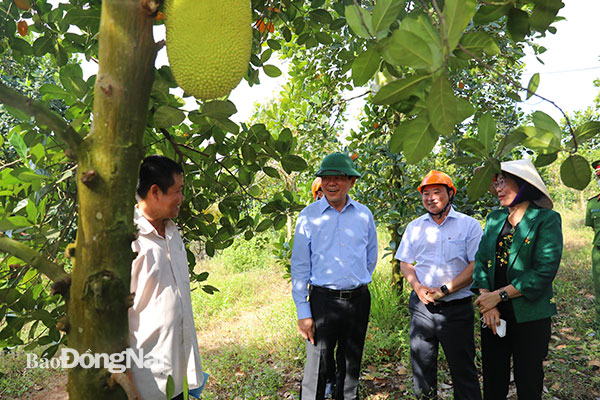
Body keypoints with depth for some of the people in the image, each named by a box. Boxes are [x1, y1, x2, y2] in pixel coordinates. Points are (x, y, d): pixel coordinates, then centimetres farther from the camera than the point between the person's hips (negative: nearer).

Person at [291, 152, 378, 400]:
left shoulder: (364, 214, 3)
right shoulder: (308, 216, -4)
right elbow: (300, 266, -4)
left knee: (352, 364, 16)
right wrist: (303, 312, -8)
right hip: (323, 300, -3)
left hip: (359, 299, 3)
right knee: (317, 367, 0)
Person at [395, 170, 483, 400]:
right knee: (421, 365, 12)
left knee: (463, 369, 6)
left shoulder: (469, 225, -2)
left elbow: (476, 266, -8)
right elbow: (405, 263, 11)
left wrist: (444, 290, -15)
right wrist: (418, 287, -7)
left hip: (456, 309, -3)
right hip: (421, 307, 4)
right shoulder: (414, 227, 9)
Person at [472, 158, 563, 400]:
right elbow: (481, 261, 4)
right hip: (493, 316, 4)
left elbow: (544, 272, -16)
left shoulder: (547, 219, -8)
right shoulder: (494, 218, 8)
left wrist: (498, 295, -17)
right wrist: (487, 300, -10)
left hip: (530, 317, -4)